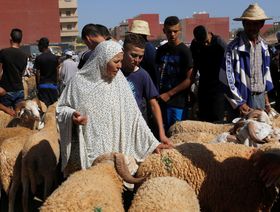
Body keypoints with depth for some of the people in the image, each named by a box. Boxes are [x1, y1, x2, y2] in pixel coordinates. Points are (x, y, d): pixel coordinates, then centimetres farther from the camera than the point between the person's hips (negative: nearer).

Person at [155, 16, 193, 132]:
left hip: (177, 102, -5)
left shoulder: (184, 51, -4)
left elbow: (189, 79, -9)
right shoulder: (161, 50, 12)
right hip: (162, 100, 5)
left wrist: (169, 94, -11)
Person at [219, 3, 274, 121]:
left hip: (260, 98, 6)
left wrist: (266, 96, 17)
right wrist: (239, 103, -14)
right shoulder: (234, 47, -11)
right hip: (242, 99, -5)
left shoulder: (263, 46, 9)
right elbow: (227, 78, -13)